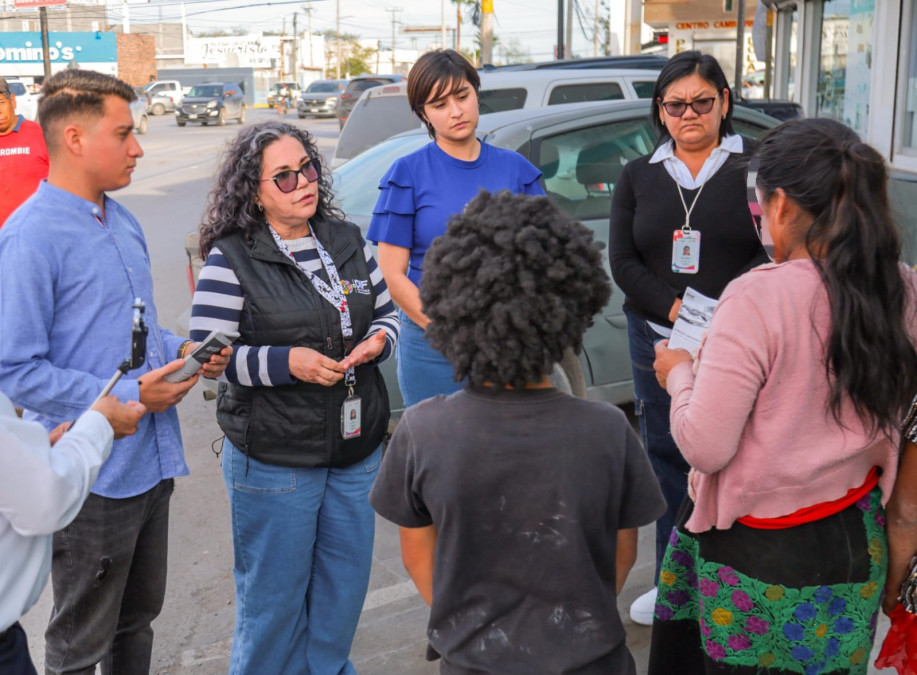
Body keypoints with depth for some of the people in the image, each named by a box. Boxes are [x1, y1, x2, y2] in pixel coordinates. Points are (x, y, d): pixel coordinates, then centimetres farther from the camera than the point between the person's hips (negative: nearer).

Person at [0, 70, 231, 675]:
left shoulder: (123, 222, 10)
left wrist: (181, 350, 1)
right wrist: (126, 397, -22)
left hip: (152, 464, 8)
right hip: (92, 479, -8)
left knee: (138, 618, 24)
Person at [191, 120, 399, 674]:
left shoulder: (346, 240, 6)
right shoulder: (231, 258, -10)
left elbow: (387, 311, 15)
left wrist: (378, 340, -8)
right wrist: (287, 362, -24)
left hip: (356, 449, 5)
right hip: (275, 459, -5)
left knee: (346, 582, 18)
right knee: (275, 593, 9)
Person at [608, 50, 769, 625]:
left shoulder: (755, 168, 0)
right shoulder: (639, 177, 11)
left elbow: (779, 250, -5)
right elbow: (623, 261, 4)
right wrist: (678, 309, -11)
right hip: (657, 341, 4)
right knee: (667, 459, 11)